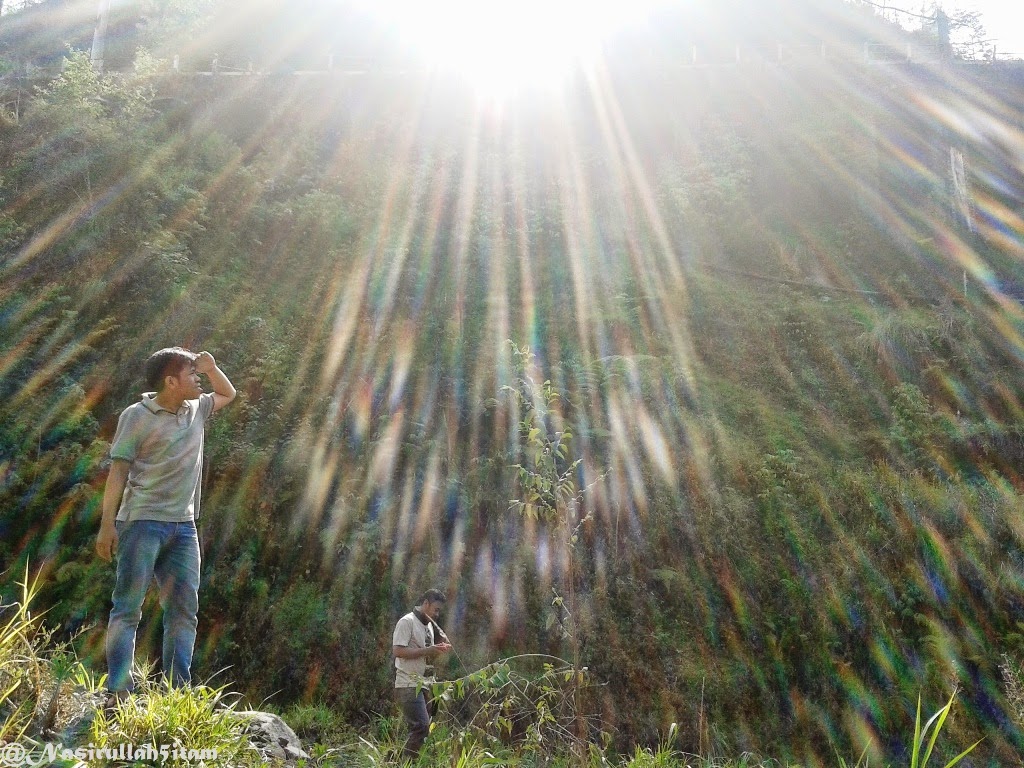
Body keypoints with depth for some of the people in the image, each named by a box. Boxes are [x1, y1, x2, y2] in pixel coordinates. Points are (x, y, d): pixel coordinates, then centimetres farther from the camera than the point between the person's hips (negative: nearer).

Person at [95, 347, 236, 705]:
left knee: (184, 608, 3)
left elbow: (228, 394, 33)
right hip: (142, 522, -6)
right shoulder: (137, 416, -4)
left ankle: (178, 690, 7)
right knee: (128, 607, -5)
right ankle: (117, 692, -6)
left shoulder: (195, 410, 14)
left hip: (183, 525, 6)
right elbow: (118, 470, -7)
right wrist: (107, 524, -12)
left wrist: (211, 367, 13)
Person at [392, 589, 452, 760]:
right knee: (421, 726, -15)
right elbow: (397, 651, -20)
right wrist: (427, 650, -20)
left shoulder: (430, 625, 16)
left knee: (424, 727, 9)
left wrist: (439, 649, 1)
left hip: (425, 684, 9)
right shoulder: (407, 622, -11)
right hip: (409, 685, -9)